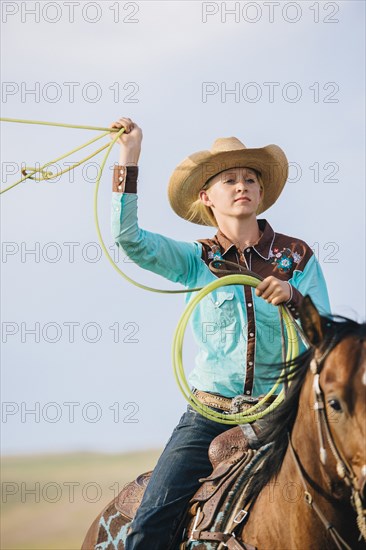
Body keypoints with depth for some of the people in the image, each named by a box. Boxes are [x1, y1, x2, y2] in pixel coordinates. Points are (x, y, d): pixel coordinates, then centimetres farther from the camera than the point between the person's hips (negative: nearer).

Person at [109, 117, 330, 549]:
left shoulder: (297, 257, 6)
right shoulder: (197, 260, 6)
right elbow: (127, 237, -8)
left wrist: (293, 299, -20)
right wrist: (129, 155, -9)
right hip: (210, 412, 0)